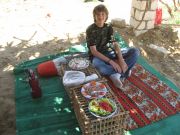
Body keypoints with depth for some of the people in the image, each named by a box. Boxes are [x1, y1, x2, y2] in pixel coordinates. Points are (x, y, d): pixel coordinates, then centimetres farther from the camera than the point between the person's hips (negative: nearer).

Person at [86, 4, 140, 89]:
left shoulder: (109, 27, 3)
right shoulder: (90, 30, -13)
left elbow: (115, 44, -6)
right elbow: (93, 51, -20)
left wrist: (121, 60, -23)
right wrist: (110, 62, -28)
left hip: (109, 54, 5)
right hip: (97, 56, -5)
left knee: (135, 52, -11)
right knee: (98, 65, -44)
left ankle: (117, 74, -24)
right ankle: (124, 71, -21)